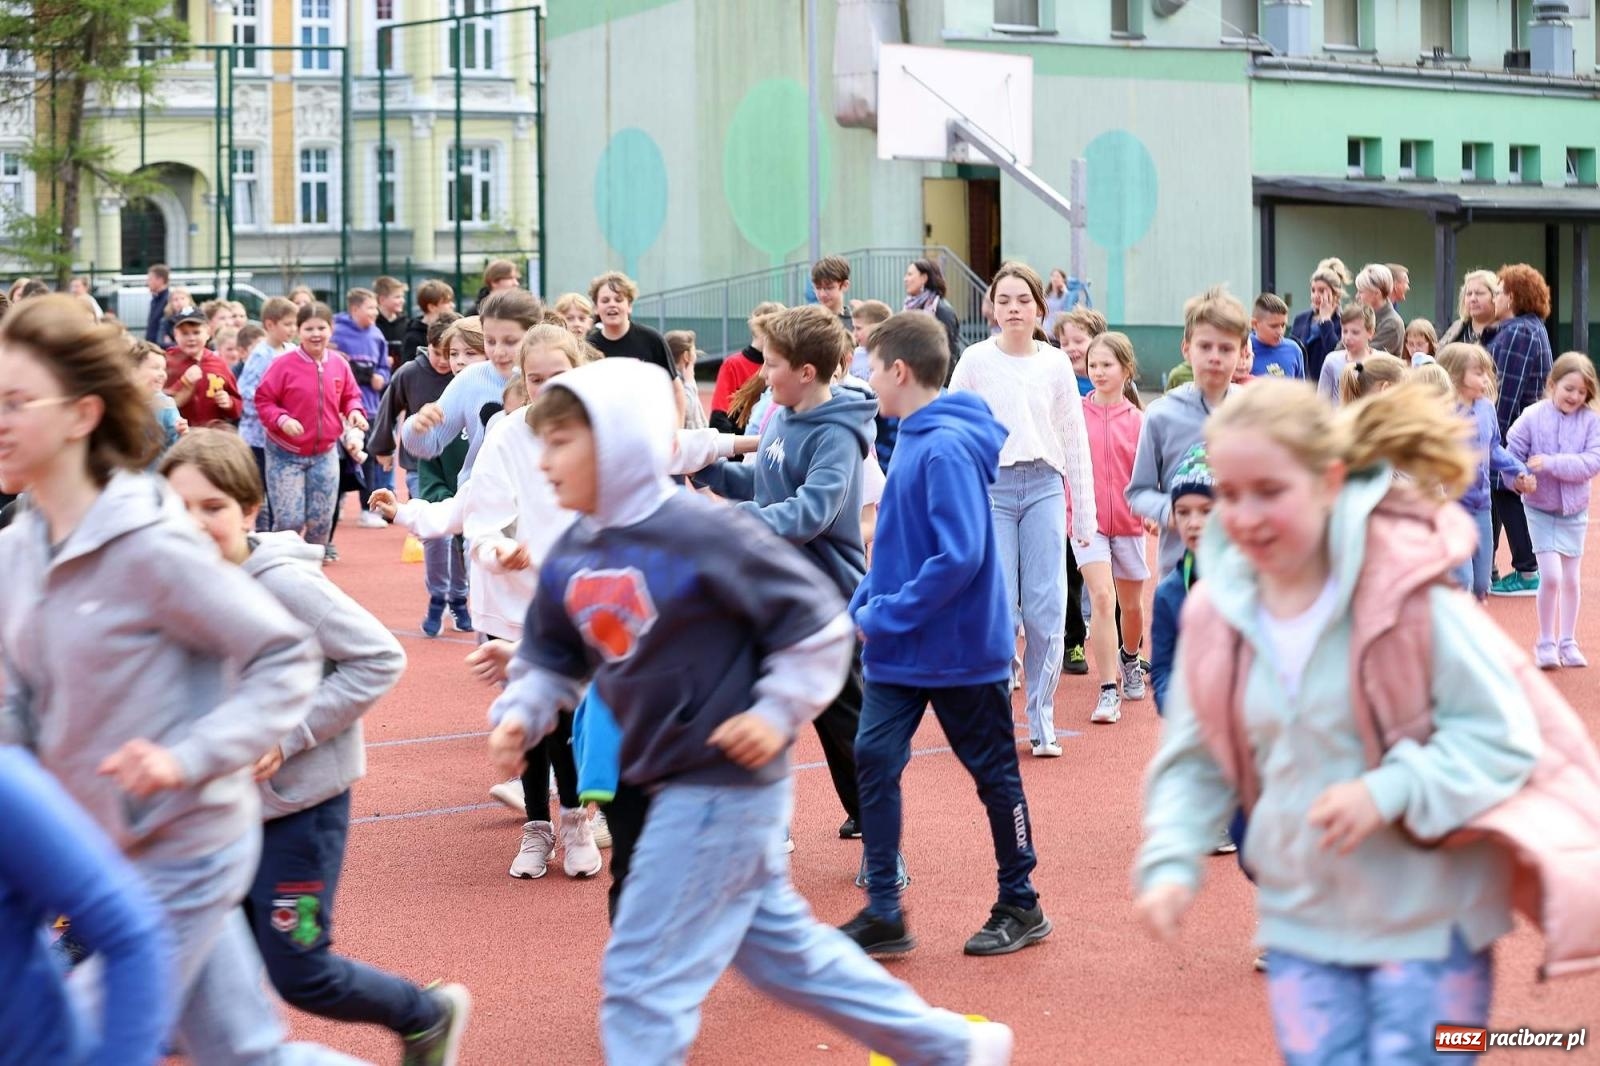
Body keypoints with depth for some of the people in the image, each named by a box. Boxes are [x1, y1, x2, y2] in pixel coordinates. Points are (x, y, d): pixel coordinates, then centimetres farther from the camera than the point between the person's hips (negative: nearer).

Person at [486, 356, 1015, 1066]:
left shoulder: (701, 535, -21)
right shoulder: (571, 556, 2)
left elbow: (818, 622, -15)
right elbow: (551, 656, 14)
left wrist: (778, 713, -19)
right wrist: (521, 714, -4)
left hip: (723, 783, -9)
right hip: (680, 784, 9)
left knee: (643, 976, -5)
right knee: (781, 943, 20)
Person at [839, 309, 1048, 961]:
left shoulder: (946, 447, -21)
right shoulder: (912, 439, 7)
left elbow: (960, 556, -27)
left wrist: (887, 614, -21)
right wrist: (865, 603, 3)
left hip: (961, 648, -8)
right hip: (901, 649, 8)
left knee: (994, 774, 7)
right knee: (873, 761, 2)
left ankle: (1021, 907, 22)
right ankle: (883, 914, 7)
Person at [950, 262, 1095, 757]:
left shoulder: (1056, 364, 8)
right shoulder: (976, 361, 2)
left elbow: (1075, 440, 11)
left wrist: (1085, 514, 9)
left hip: (1044, 488, 2)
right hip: (991, 487, -2)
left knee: (1047, 612, -2)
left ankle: (1042, 725, 7)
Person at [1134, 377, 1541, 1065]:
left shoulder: (1410, 595, -18)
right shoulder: (1218, 614, -4)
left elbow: (1504, 736, -14)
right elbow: (1192, 761, 5)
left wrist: (1392, 789, -27)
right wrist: (1170, 864, -10)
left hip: (1428, 924, -4)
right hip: (1303, 924, 4)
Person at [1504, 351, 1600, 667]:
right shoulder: (1532, 417, -12)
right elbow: (1512, 453, -10)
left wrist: (1551, 463, -26)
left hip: (1574, 509, 2)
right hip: (1540, 508, -2)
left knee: (1570, 580, 10)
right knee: (1551, 576, -10)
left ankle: (1567, 642, 24)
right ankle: (1545, 644, 5)